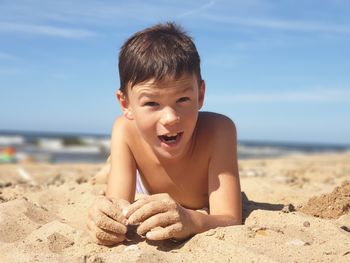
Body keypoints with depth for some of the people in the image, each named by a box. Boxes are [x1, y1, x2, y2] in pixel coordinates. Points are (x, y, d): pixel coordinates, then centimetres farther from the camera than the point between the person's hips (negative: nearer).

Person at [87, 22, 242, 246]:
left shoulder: (218, 130, -48)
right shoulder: (126, 131, -40)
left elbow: (231, 222, -52)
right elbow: (119, 202, -42)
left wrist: (190, 221, -76)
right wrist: (105, 218, -68)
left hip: (204, 211, -1)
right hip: (149, 194, 1)